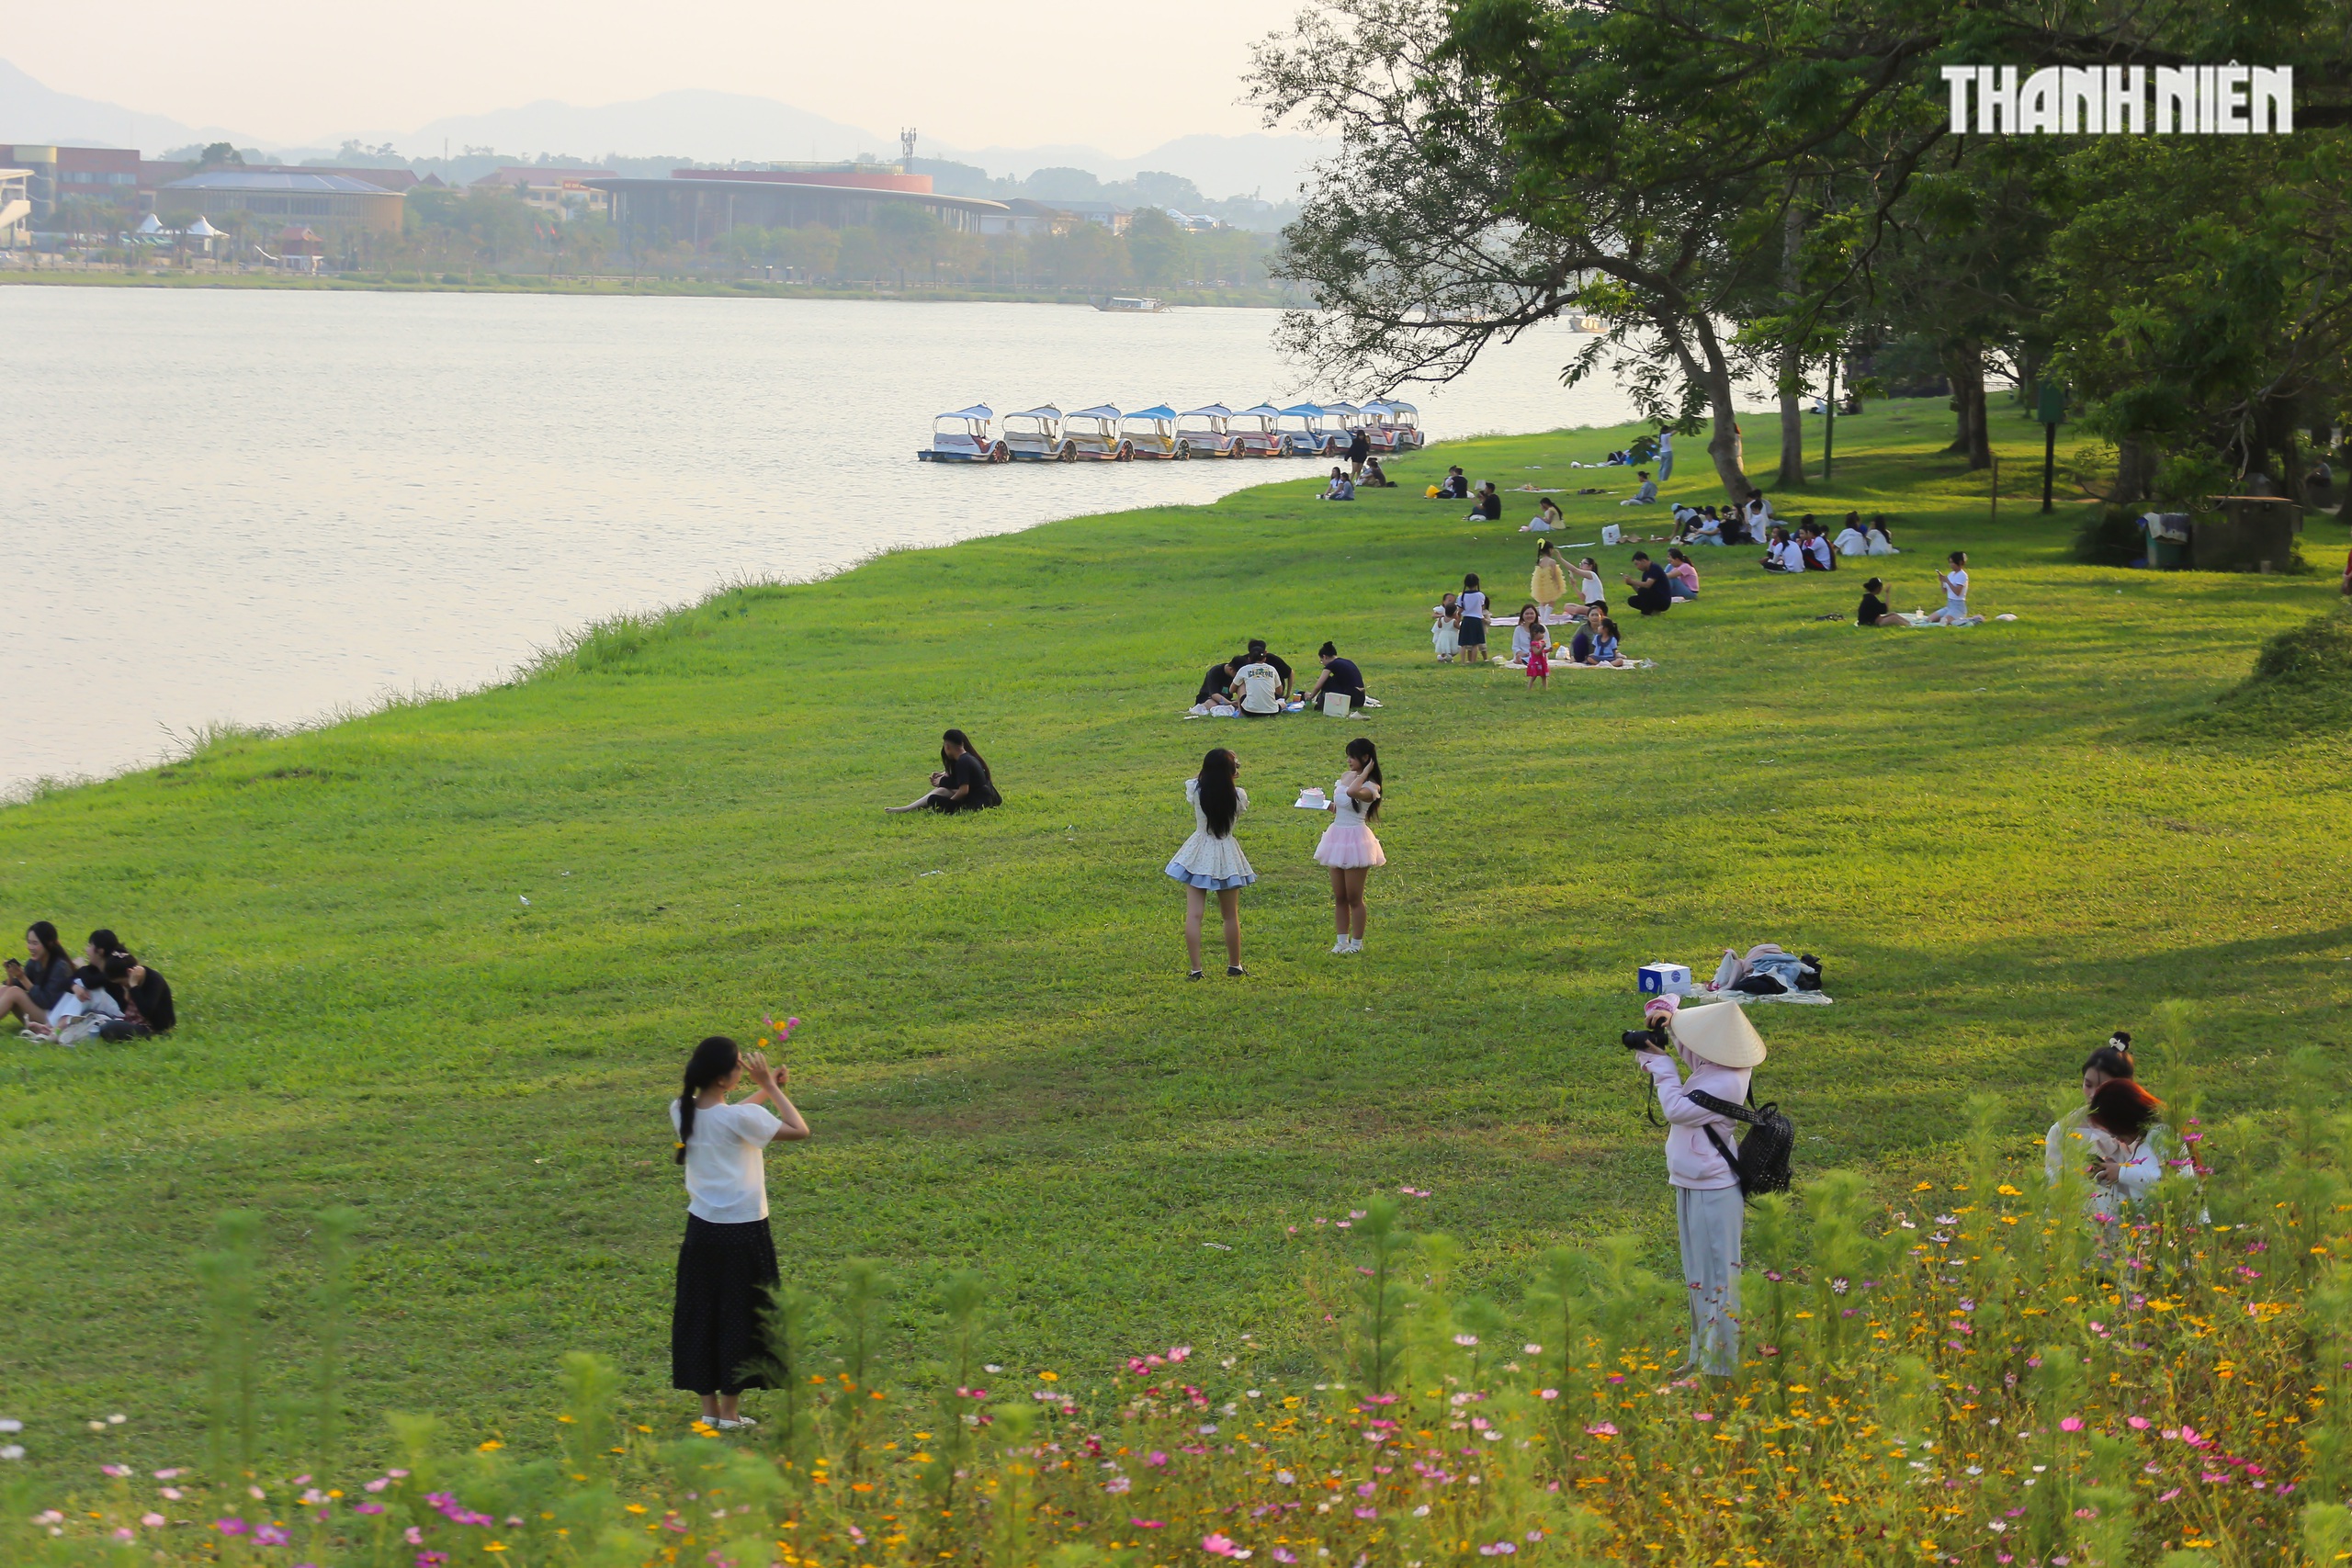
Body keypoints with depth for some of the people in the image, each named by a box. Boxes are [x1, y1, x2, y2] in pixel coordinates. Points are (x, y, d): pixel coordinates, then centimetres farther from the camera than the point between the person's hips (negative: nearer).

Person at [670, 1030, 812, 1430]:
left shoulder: (682, 1111, -2)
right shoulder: (741, 1117, -20)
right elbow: (799, 1130, -9)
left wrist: (765, 1091, 21)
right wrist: (771, 1088, -3)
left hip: (701, 1229, 6)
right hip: (743, 1230, -6)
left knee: (699, 1315, 12)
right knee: (738, 1317, 6)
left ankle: (709, 1405, 17)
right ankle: (731, 1410, 12)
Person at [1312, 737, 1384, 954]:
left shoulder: (1369, 787, -14)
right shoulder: (1345, 776, 9)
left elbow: (1352, 792, -38)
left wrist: (1365, 773, -24)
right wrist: (1323, 803, 2)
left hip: (1355, 838, -8)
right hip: (1337, 835, 8)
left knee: (1353, 897, 1)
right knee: (1339, 897, 12)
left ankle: (1356, 943, 12)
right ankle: (1342, 941, 20)